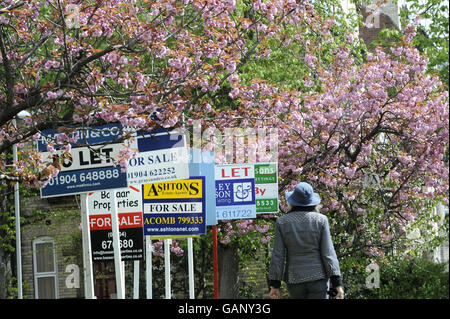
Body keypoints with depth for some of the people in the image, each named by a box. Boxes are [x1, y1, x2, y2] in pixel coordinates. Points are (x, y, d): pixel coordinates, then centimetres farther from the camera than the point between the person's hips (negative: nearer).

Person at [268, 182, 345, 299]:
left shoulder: (282, 222, 1)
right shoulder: (320, 220, -2)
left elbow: (277, 256, -1)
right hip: (318, 276, -2)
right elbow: (328, 253, -6)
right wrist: (337, 283, -4)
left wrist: (275, 285, 2)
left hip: (294, 279, 2)